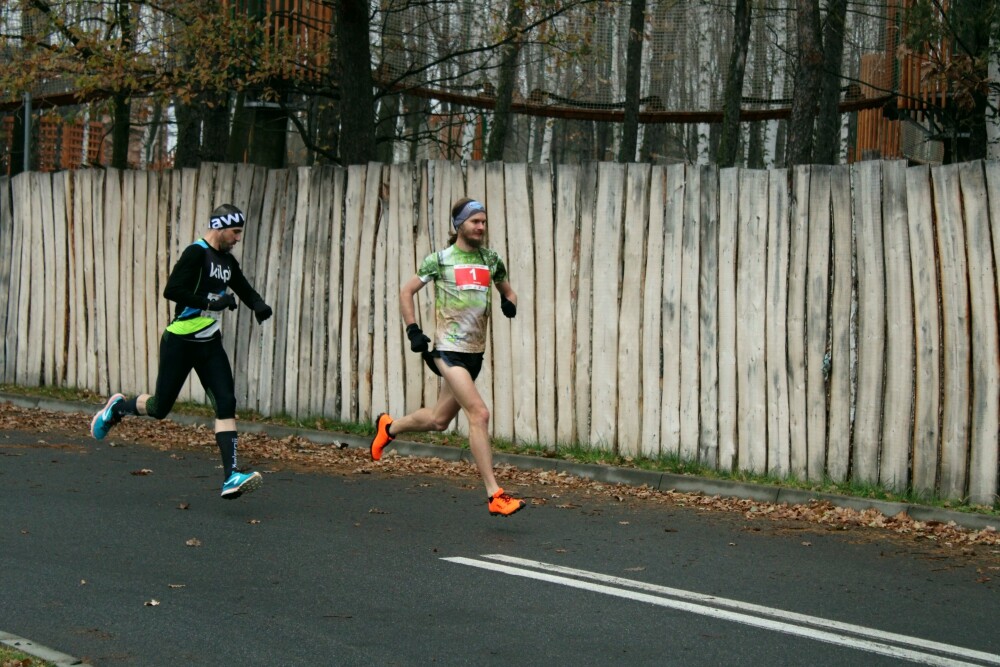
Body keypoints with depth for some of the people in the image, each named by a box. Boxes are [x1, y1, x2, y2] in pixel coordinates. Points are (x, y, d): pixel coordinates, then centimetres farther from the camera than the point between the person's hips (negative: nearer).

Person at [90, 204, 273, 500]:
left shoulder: (227, 261, 9)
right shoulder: (196, 253, -16)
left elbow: (245, 289, 24)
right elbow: (172, 290, -25)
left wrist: (259, 305, 2)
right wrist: (211, 303, -29)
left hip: (209, 343, 7)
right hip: (180, 342, -7)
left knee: (226, 404, -9)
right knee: (160, 407, 4)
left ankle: (230, 477, -15)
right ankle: (118, 407, 36)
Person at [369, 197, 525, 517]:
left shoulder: (491, 260, 9)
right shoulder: (440, 260, -4)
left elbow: (507, 290, 24)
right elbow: (406, 291, 4)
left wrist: (509, 302, 0)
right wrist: (413, 330, -5)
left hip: (475, 352, 6)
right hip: (448, 349, -6)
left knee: (438, 420, 16)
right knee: (479, 413, -18)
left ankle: (389, 427, 45)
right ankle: (494, 495, -17)